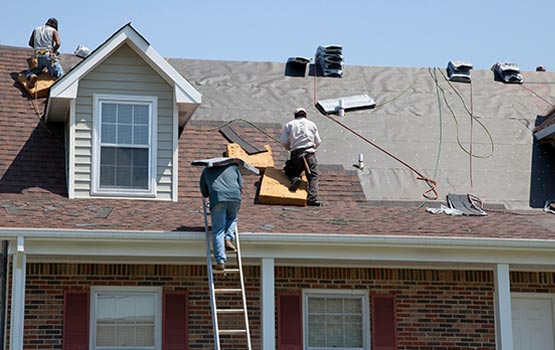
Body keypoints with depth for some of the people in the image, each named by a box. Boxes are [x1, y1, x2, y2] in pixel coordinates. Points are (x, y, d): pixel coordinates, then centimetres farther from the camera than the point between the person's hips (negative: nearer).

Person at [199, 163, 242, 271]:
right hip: (235, 198, 1)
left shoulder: (206, 171, 28)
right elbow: (241, 189, 24)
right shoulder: (233, 167, 28)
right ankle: (228, 239, 5)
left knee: (218, 231, -1)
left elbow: (204, 193, 29)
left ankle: (220, 262, -10)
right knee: (232, 218, 30)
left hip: (217, 198, -1)